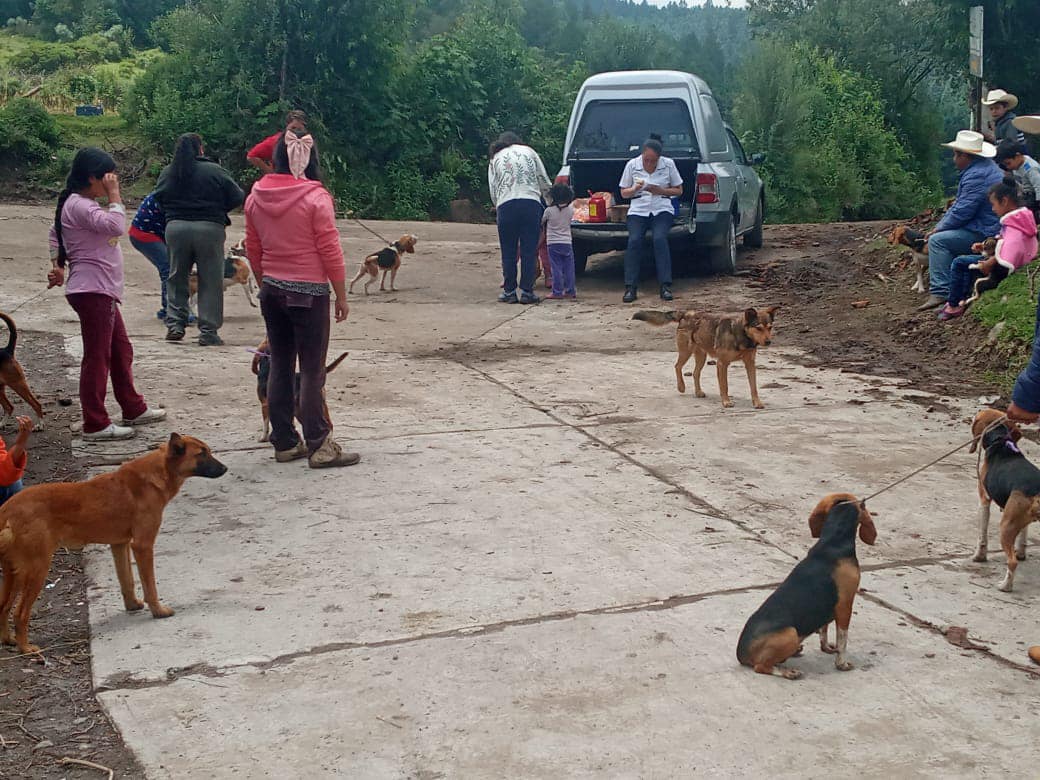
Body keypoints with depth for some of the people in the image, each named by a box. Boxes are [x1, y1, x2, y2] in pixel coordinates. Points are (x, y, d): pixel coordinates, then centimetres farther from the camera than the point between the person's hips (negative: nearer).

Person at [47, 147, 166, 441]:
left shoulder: (80, 204, 15)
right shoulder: (79, 205, -17)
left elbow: (55, 233, 26)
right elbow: (116, 226, -30)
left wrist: (58, 264, 17)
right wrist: (114, 194, -18)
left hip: (102, 290, 11)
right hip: (93, 291, -11)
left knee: (121, 350, 18)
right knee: (97, 357, -6)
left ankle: (133, 409, 30)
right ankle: (95, 425, -1)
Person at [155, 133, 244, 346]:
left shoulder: (168, 172, 4)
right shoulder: (214, 171, -5)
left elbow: (159, 197, 7)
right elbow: (237, 197, -4)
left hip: (175, 227, 3)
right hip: (209, 228, -3)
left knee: (177, 278, 16)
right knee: (210, 281, 4)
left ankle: (175, 324, 12)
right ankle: (208, 332, 3)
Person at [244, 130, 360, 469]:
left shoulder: (256, 197, 3)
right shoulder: (315, 197, -13)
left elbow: (253, 250, 10)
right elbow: (330, 251, -12)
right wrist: (341, 296, -3)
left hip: (271, 291, 5)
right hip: (309, 292, -5)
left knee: (280, 366, 12)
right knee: (312, 371, -1)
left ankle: (284, 443, 17)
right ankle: (319, 447, 1)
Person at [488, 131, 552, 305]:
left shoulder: (495, 159, 18)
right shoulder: (529, 151, 18)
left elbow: (493, 191, 10)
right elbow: (545, 183, 15)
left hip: (506, 205, 0)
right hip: (531, 202, 0)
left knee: (509, 251, 7)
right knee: (529, 250, 3)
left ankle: (509, 291, 9)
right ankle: (526, 291, 2)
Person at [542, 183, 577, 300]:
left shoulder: (549, 211, -8)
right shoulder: (570, 210, -1)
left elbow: (542, 222, 6)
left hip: (553, 244, -3)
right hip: (567, 243, 3)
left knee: (556, 269, -2)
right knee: (568, 268, 8)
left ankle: (557, 292, -3)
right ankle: (570, 291, 11)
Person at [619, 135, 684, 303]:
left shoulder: (668, 164, -1)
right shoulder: (632, 165, 0)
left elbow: (678, 190, 7)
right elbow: (623, 193, 8)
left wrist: (660, 191, -11)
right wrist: (635, 189, -15)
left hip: (662, 210, -1)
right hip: (638, 210, 1)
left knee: (660, 239, -27)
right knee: (634, 240, -24)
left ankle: (665, 286, -25)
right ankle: (630, 288, -21)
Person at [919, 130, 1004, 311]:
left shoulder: (976, 176, -21)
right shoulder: (985, 166, 15)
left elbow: (961, 213, -22)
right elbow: (960, 204, 20)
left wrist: (938, 229, -7)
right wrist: (939, 226, 14)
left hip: (985, 233, -11)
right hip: (989, 228, 11)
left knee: (937, 240, -15)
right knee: (943, 235, 21)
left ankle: (940, 292, -18)